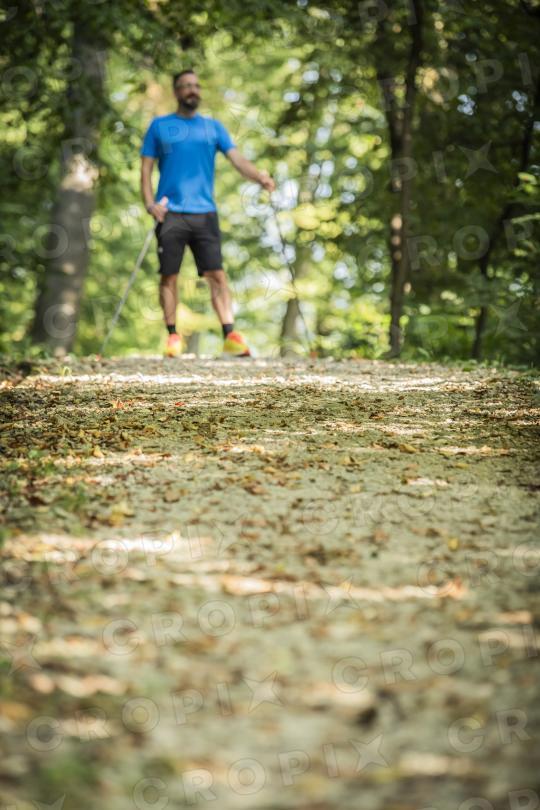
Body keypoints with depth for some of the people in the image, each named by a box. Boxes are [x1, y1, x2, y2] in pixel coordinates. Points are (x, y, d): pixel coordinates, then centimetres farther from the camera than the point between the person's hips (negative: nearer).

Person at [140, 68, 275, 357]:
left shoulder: (213, 127, 14)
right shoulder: (160, 125, 10)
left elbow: (236, 158, 1)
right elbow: (146, 168, 8)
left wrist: (260, 176, -19)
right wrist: (150, 204, -8)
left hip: (205, 212, 1)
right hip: (171, 213, -1)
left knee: (217, 274, -6)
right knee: (169, 276, -1)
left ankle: (230, 335, -12)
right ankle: (173, 336, 8)